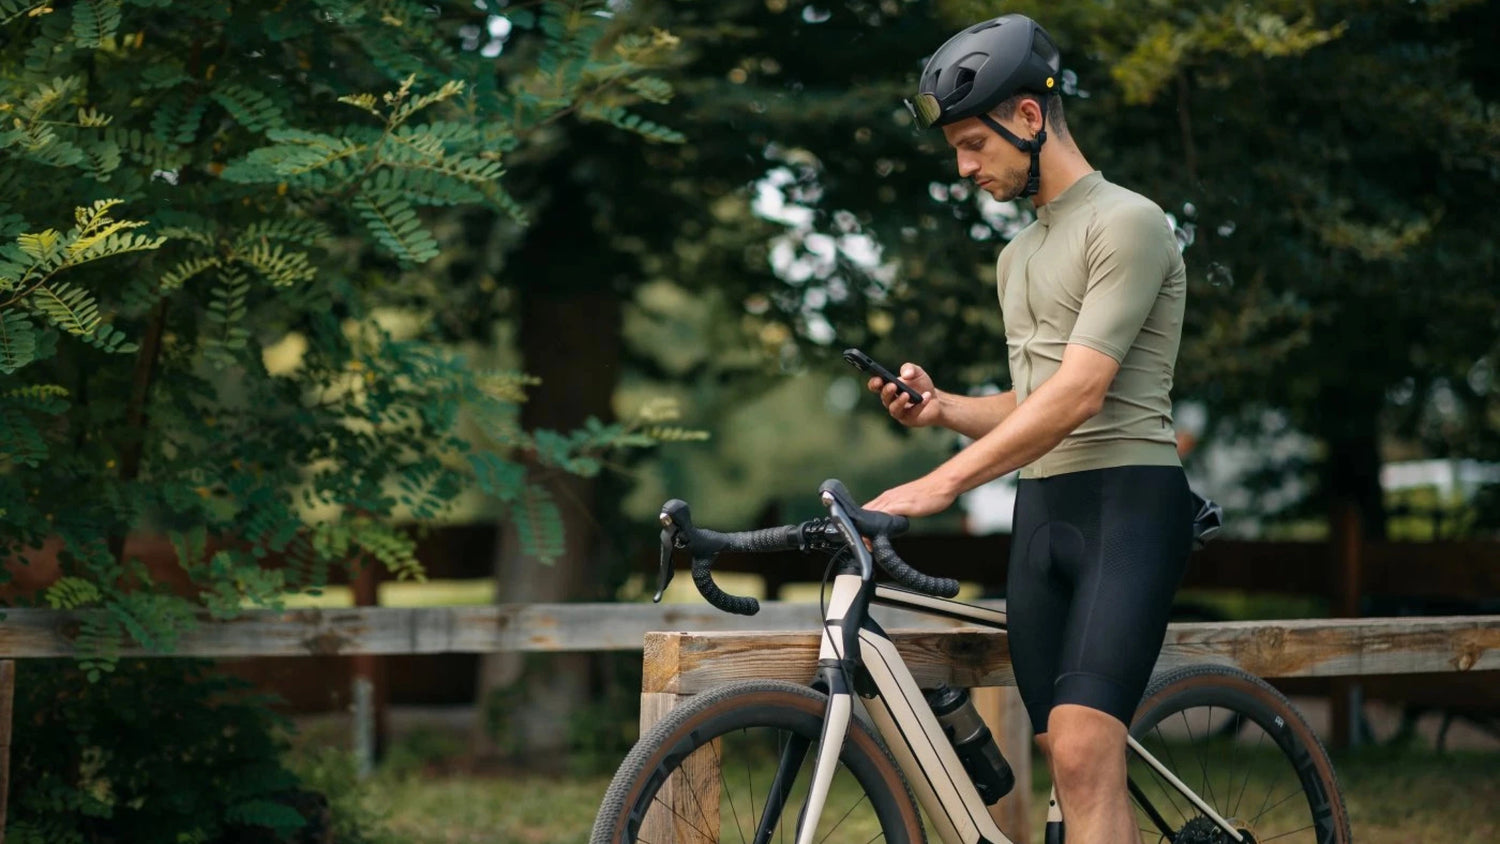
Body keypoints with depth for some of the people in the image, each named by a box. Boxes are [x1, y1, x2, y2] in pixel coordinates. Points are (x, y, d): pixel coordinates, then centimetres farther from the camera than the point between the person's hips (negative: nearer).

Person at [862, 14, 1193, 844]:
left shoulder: (1125, 222, -8)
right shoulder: (1017, 256, 21)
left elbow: (1081, 394, -19)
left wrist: (940, 483, -25)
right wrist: (942, 408, 6)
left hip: (1127, 497, -8)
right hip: (1040, 508, 8)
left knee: (1083, 756, -20)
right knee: (1069, 763, 2)